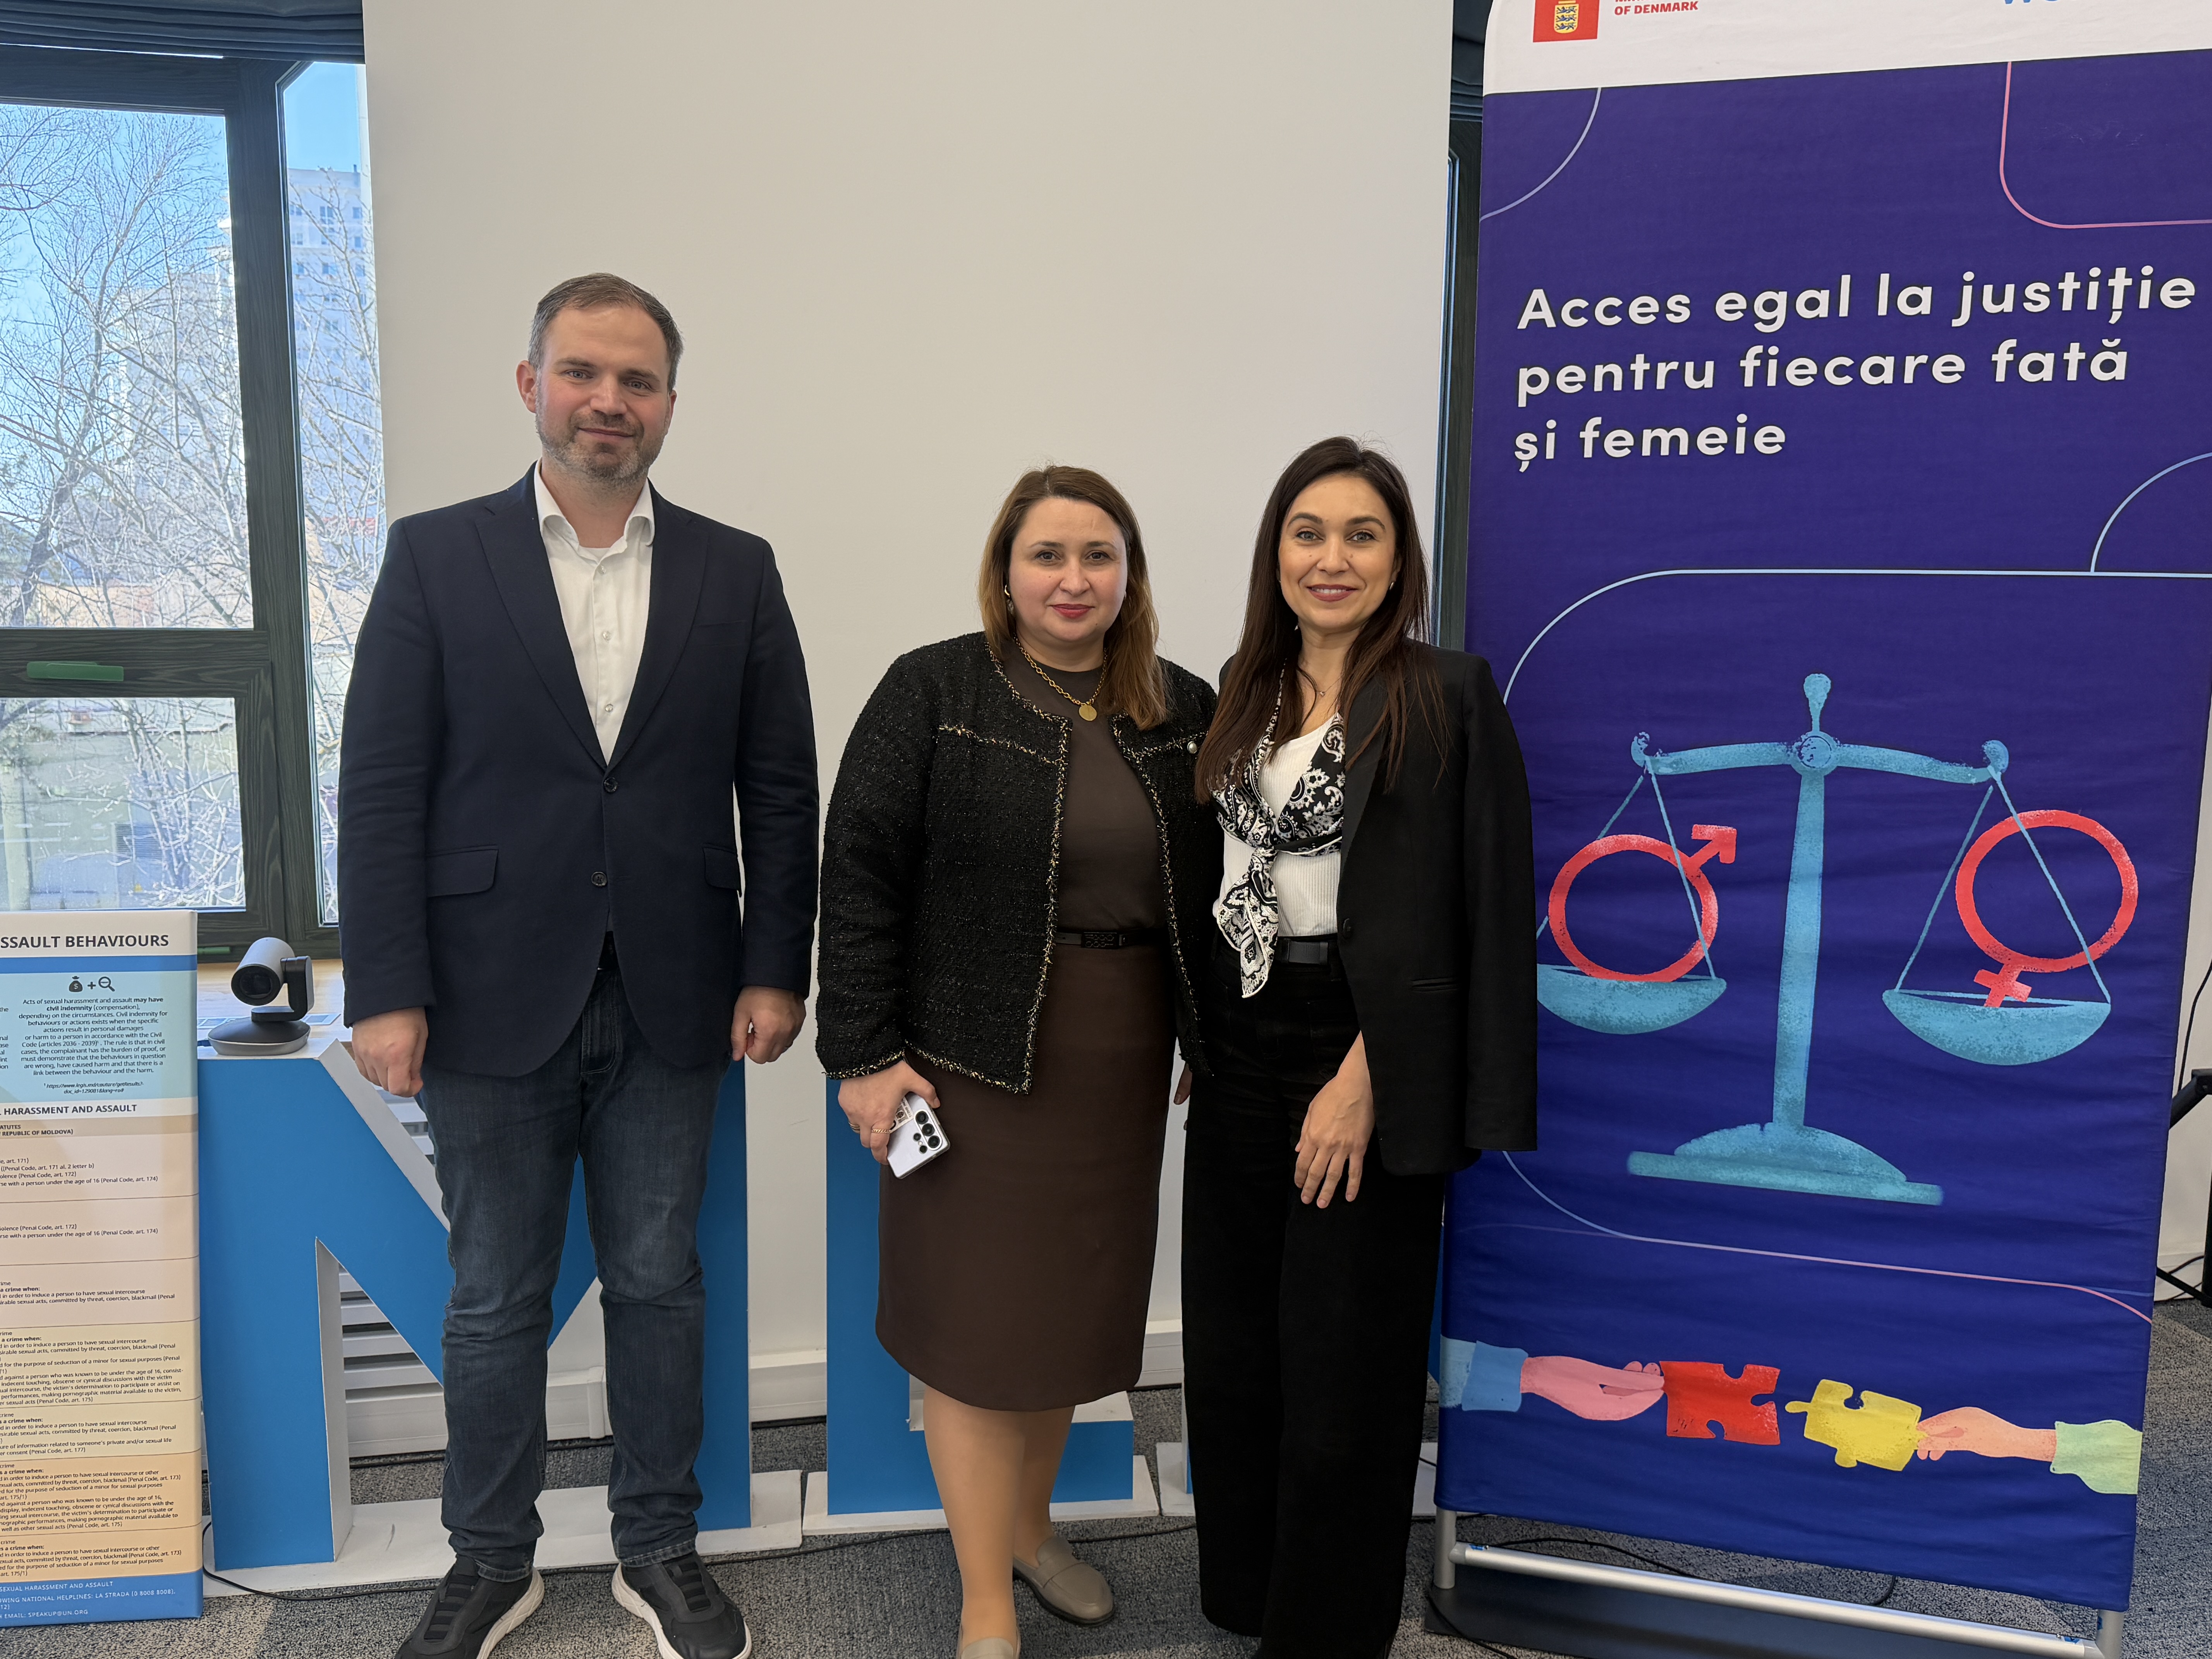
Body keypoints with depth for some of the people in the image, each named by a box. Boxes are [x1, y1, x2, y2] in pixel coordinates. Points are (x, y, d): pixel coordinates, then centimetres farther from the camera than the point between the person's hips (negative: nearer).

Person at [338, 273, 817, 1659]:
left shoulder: (736, 571, 4)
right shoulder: (435, 556, 0)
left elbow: (781, 790, 3)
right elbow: (383, 789, -3)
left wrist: (776, 970, -2)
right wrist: (389, 993, -8)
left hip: (672, 1007, 1)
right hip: (495, 1001, -1)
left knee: (659, 1283, 14)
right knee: (497, 1298, 13)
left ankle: (660, 1546, 32)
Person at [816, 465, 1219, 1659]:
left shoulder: (1184, 713, 5)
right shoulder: (933, 693, -7)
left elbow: (1208, 894, 8)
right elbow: (860, 877, -9)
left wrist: (1210, 1047, 6)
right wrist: (864, 1055, -12)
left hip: (1121, 1068, 4)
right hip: (976, 1060, -4)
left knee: (1077, 1306, 15)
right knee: (978, 1318, 4)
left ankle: (1028, 1523, 40)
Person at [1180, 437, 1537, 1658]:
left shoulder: (1447, 696, -10)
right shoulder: (1250, 686, 9)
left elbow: (1455, 913, -15)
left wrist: (1364, 1077, -19)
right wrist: (1207, 1033, 10)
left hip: (1358, 1053, -6)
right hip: (1241, 1049, 6)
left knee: (1343, 1355, 8)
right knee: (1231, 1331, 16)